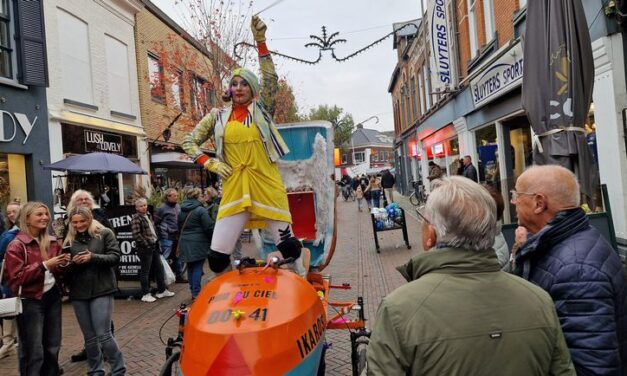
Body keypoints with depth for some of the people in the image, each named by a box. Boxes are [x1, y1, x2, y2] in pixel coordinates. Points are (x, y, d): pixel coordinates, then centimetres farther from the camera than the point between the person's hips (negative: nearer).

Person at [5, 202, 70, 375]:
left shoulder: (52, 242, 8)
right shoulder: (16, 245, -9)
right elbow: (16, 277, -15)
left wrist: (62, 264, -3)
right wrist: (44, 265, -21)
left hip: (52, 297, 6)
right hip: (30, 301, -6)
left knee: (52, 347, 14)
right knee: (33, 352, 1)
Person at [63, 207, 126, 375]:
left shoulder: (105, 234, 0)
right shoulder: (69, 240, 8)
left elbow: (115, 257, -6)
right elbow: (65, 268, 9)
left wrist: (93, 257, -20)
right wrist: (73, 262, -13)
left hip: (101, 290, -3)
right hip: (79, 293, 4)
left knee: (103, 334, -7)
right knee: (89, 337, 10)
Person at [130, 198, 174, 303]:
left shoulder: (148, 215, 13)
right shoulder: (136, 218, -13)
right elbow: (136, 234, -20)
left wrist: (156, 241, 13)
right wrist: (146, 244, -17)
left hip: (154, 246, 9)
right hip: (144, 248, -9)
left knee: (159, 268, 14)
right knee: (145, 271, 1)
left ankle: (162, 290, 25)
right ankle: (146, 294, 11)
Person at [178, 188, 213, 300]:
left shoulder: (182, 211, 10)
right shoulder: (201, 210, -12)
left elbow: (180, 226, 18)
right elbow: (209, 227, -12)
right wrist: (213, 240, 2)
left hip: (185, 242, 7)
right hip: (198, 243, -6)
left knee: (190, 267, 12)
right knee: (197, 267, -1)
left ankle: (193, 292, 20)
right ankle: (196, 293, 0)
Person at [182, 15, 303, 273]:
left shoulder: (262, 109, 8)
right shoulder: (218, 116, 11)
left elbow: (270, 79, -7)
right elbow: (189, 142, 15)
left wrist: (260, 41, -14)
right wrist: (209, 163, -1)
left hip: (267, 186, -1)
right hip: (234, 189, 1)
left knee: (290, 248, 1)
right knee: (216, 258, -3)